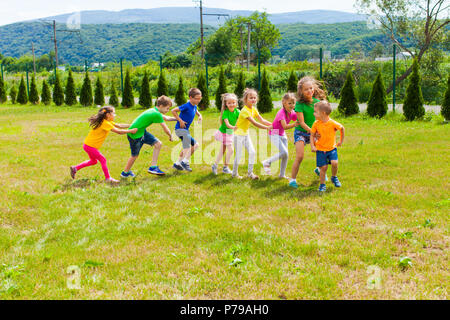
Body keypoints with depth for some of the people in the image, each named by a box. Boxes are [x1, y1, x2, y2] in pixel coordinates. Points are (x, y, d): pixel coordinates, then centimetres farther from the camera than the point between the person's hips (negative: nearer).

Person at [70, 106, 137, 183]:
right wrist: (131, 131, -17)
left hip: (88, 144, 10)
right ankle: (108, 178, 4)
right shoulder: (105, 123, -21)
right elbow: (118, 131, -23)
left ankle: (75, 168, 29)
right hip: (90, 146, -10)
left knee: (93, 161, 23)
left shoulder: (108, 122, 10)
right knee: (102, 159, -4)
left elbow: (119, 126, 13)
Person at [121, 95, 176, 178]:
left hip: (142, 131, 9)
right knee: (135, 155, 8)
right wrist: (170, 136, 3)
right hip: (135, 134, -9)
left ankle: (153, 167, 8)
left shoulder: (154, 111, 5)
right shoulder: (156, 114, -24)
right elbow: (166, 129, -16)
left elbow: (166, 118, 25)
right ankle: (125, 172, 31)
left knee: (158, 144, 2)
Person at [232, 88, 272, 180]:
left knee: (252, 152, 0)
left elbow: (262, 120, -1)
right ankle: (235, 173, 16)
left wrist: (272, 124, -13)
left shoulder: (254, 109, 2)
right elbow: (254, 123, -29)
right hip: (239, 134, -8)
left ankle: (250, 172, 10)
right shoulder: (245, 111, -25)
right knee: (238, 155, -1)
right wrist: (267, 128, -30)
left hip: (246, 134, 8)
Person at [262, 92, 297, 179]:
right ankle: (267, 163, -2)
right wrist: (294, 124, -50)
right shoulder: (281, 112, -27)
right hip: (274, 134, -8)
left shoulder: (292, 113, -4)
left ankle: (282, 174, 20)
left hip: (282, 134, 8)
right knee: (284, 153, -20)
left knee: (286, 155, 6)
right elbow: (285, 126, -38)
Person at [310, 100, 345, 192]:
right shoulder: (316, 124, -6)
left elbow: (342, 128, 5)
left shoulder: (333, 123, -13)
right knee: (323, 167, -2)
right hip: (320, 149, 1)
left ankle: (334, 177, 10)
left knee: (334, 163, -19)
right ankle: (322, 184, 15)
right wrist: (312, 146, -6)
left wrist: (341, 141, 12)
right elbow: (312, 135, 5)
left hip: (332, 148, -1)